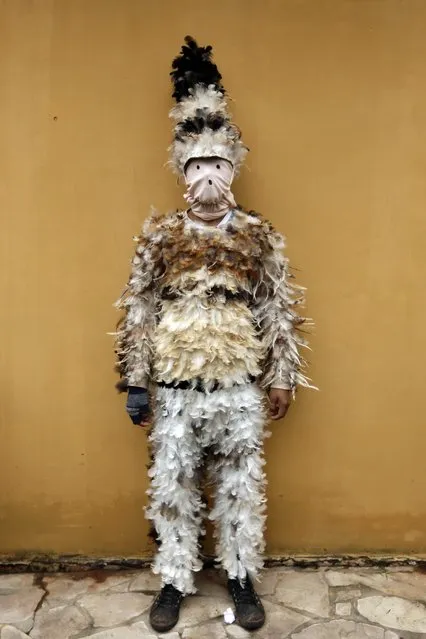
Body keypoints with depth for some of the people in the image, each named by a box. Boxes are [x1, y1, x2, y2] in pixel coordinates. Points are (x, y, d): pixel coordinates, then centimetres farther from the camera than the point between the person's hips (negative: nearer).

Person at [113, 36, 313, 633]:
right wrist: (136, 383, 0)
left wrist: (282, 377, 1)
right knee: (172, 488, 12)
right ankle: (175, 579, 33)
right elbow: (138, 311, 1)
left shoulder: (260, 235, 0)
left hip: (240, 388, 0)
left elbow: (281, 311, 2)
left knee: (241, 487, 13)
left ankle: (242, 576, 35)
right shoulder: (159, 236, 0)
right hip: (176, 388, 1)